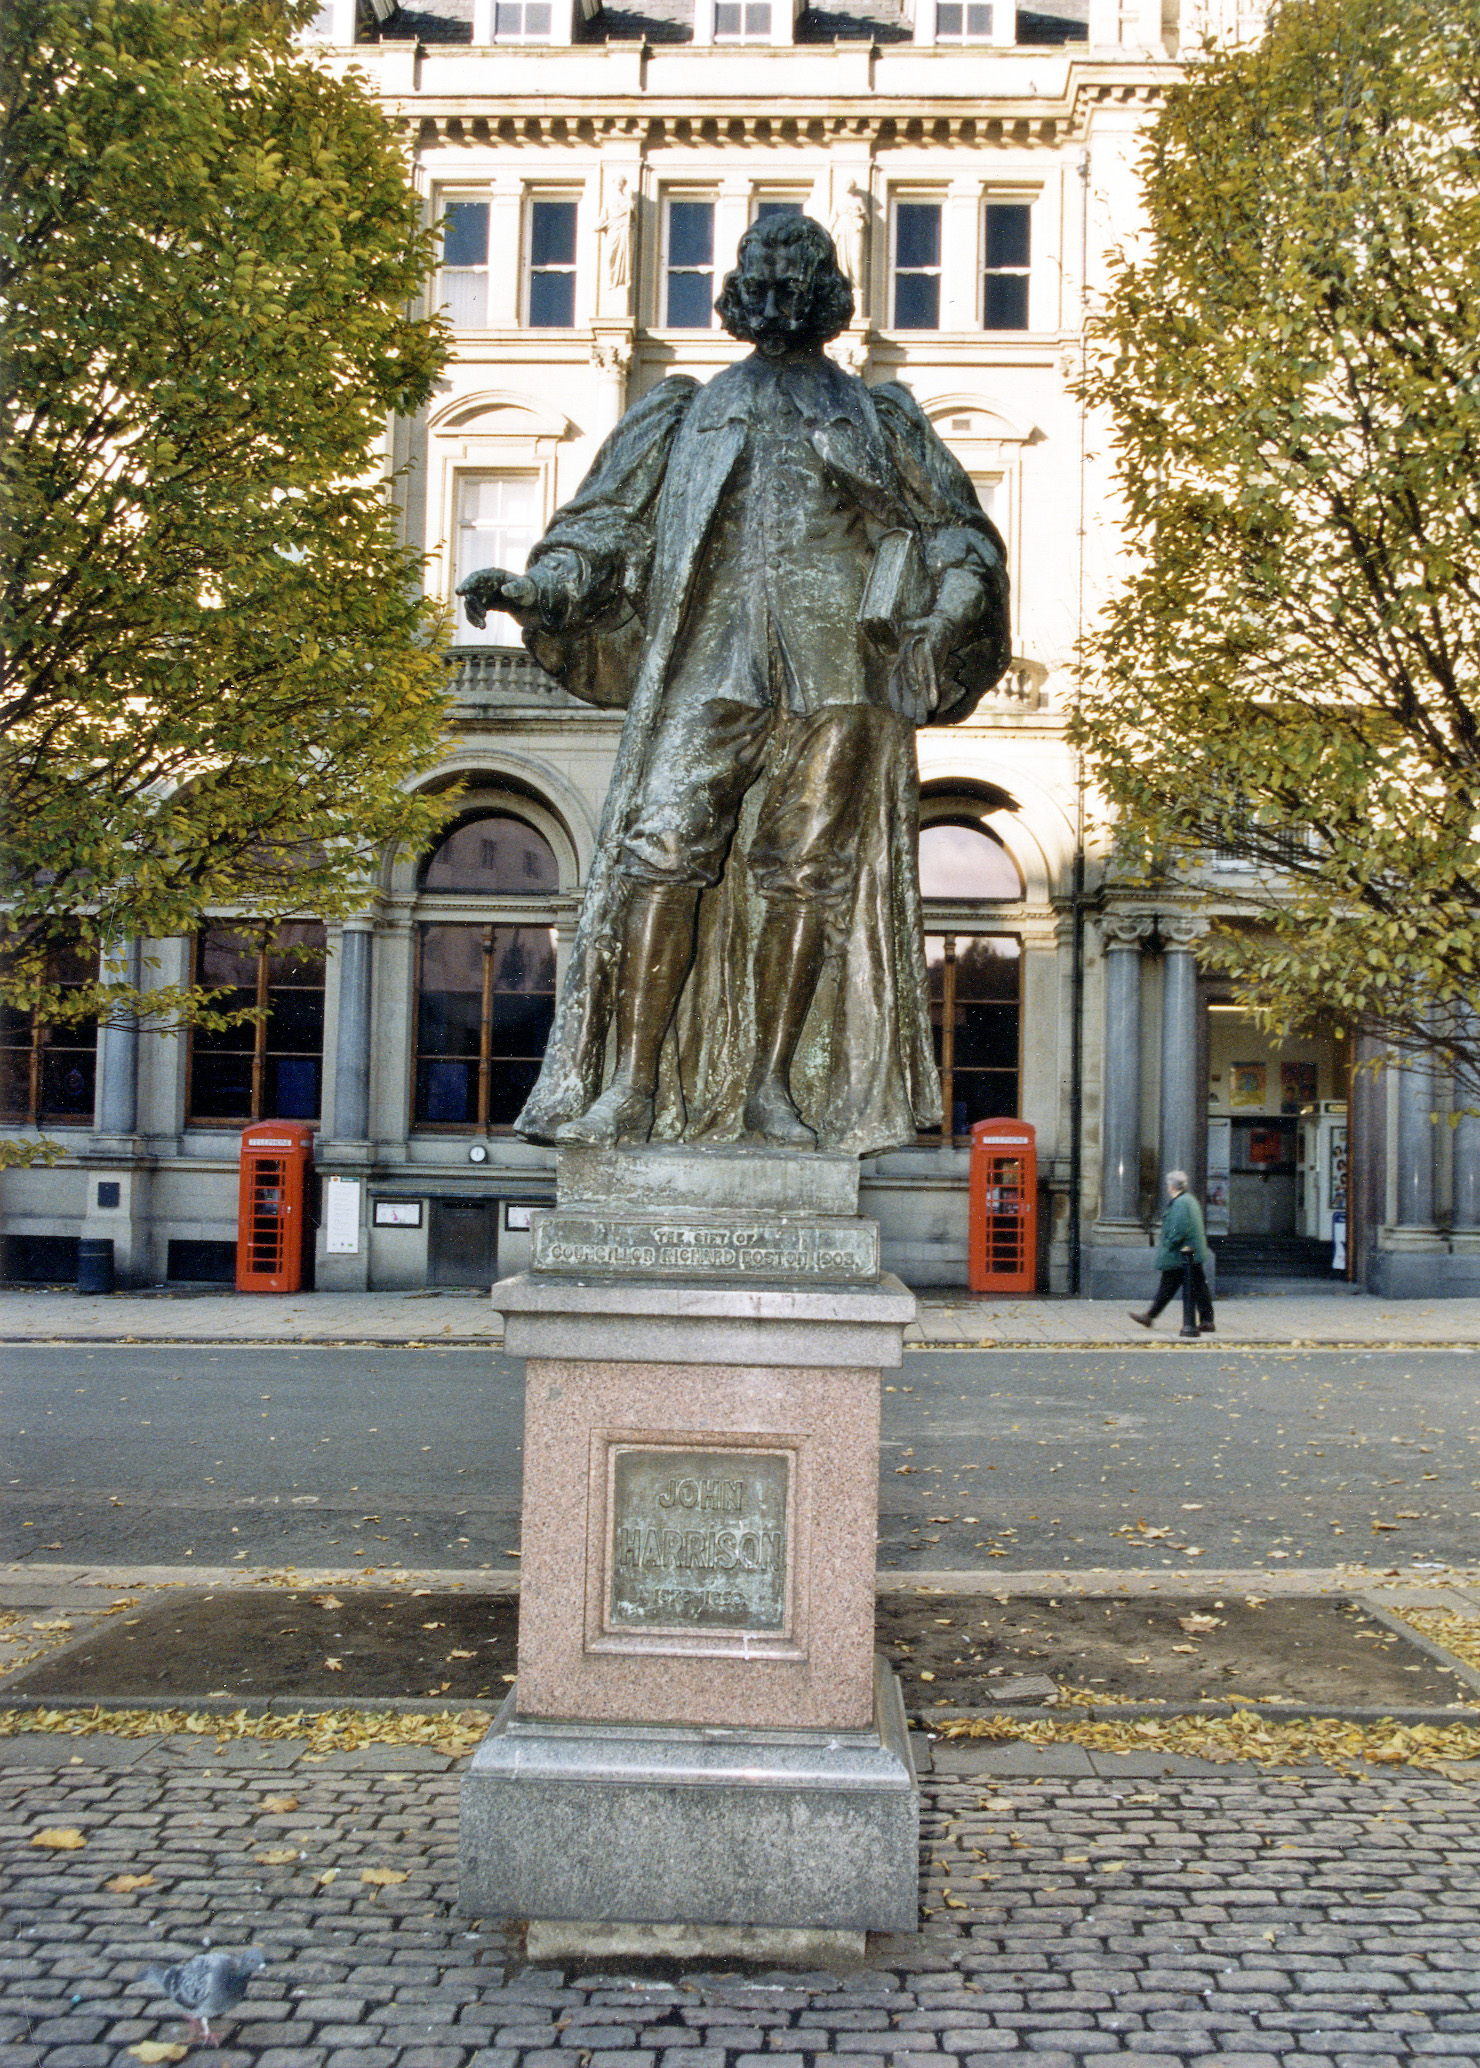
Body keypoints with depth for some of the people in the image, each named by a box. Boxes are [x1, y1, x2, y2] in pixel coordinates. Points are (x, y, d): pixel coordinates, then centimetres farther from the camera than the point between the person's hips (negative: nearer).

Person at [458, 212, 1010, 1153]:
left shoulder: (881, 421, 23)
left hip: (834, 666, 0)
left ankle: (772, 1086, 0)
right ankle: (634, 1085, -12)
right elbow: (607, 523, 16)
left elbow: (960, 532, 16)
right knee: (662, 855, -13)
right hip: (709, 664, 0)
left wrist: (958, 598, -7)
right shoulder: (685, 415, 24)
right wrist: (533, 587, -3)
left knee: (806, 871, -4)